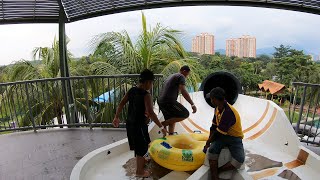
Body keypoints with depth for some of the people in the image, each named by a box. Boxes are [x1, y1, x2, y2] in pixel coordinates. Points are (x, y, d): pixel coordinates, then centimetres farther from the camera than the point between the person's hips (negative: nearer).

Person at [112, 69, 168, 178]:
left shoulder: (131, 90, 1)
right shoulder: (146, 95, -22)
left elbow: (121, 104, 6)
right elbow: (150, 113, -31)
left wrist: (116, 117, 16)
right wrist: (161, 127, -25)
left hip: (130, 124, 8)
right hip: (139, 125, -8)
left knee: (138, 145, 28)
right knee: (141, 148, 11)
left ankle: (141, 162, 52)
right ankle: (139, 172, 28)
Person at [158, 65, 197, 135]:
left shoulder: (171, 76, 26)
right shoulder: (181, 76, -2)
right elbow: (183, 91, -17)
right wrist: (192, 104, -20)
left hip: (160, 101, 10)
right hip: (169, 101, -10)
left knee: (171, 120, 20)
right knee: (185, 114, -1)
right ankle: (164, 124, -4)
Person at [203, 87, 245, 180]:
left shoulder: (228, 112, -28)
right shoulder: (217, 108, -3)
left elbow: (219, 132, -21)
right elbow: (213, 126, 6)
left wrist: (208, 143, -8)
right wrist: (210, 140, 2)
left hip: (234, 138, -5)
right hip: (222, 135, 6)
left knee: (239, 161, -28)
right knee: (212, 150, -25)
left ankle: (215, 170, -9)